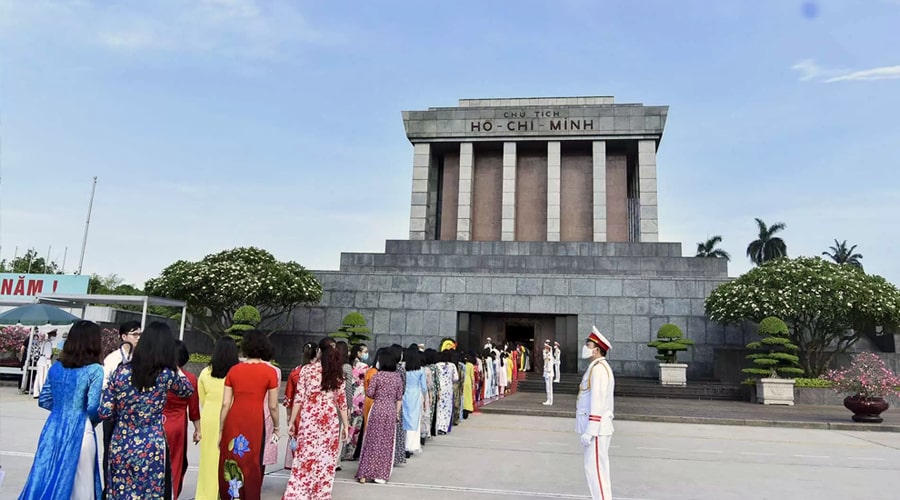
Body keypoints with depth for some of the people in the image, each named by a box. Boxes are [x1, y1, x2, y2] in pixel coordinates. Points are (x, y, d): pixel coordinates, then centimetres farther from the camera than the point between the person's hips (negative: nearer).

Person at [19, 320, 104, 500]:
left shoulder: (56, 367, 5)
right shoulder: (95, 370, -13)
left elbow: (44, 401, 11)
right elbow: (93, 408, -14)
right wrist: (93, 421, 6)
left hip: (54, 428, 6)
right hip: (79, 431, -6)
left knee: (47, 478, 15)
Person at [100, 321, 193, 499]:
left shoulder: (121, 371, -4)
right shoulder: (167, 375, -10)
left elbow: (104, 412, -3)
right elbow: (188, 390, 11)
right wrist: (176, 367, 20)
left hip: (120, 448, 3)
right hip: (151, 450, -3)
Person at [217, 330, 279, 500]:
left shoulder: (234, 370, 6)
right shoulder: (269, 372, 0)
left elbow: (225, 404, 4)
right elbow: (273, 406, 1)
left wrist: (220, 430, 12)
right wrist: (276, 426, 16)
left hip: (233, 421, 2)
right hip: (255, 421, -2)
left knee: (230, 463, 14)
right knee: (251, 465, 10)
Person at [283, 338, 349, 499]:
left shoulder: (307, 369, 0)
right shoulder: (338, 373, 5)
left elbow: (299, 398, -3)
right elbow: (342, 402, 5)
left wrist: (292, 421, 3)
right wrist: (345, 426, 11)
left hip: (309, 419, -1)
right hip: (330, 421, 1)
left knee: (305, 459, 2)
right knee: (326, 461, 8)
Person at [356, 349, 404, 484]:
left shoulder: (377, 375, -9)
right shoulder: (397, 377, 3)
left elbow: (369, 393, -8)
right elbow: (399, 398, 5)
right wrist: (397, 413, 12)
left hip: (377, 409, -2)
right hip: (391, 411, 3)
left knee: (372, 441, 6)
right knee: (387, 443, 9)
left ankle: (365, 473, 11)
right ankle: (382, 474, 12)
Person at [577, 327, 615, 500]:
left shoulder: (599, 368, -17)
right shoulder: (597, 367, 15)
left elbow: (598, 402, -23)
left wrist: (589, 431, -24)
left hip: (596, 428, -10)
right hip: (595, 428, 10)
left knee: (595, 469, -6)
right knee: (593, 469, 15)